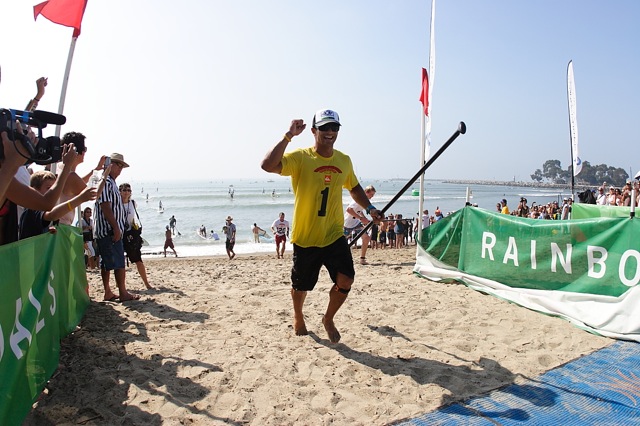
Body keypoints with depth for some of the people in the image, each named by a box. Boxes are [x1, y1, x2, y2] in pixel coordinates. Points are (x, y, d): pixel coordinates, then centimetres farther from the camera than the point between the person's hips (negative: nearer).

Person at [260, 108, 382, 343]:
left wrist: (369, 207, 10)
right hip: (305, 237, -3)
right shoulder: (300, 157, -11)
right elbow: (268, 165, -27)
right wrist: (289, 136, -26)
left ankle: (328, 319, 21)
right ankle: (298, 317, 47)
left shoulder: (344, 160, 6)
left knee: (345, 280, -9)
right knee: (301, 286, 13)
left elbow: (354, 187, 23)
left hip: (334, 235, 3)